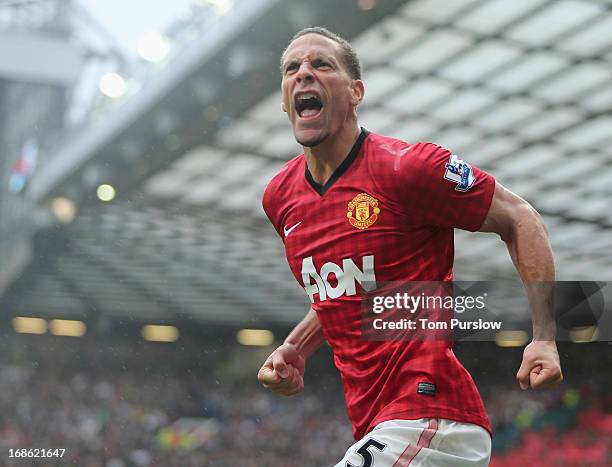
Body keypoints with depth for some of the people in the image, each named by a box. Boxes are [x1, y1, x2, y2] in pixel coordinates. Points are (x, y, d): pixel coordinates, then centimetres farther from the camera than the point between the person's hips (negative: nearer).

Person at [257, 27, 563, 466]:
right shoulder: (280, 197, 10)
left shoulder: (405, 167, -12)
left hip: (433, 417, -7)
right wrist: (294, 350, 8)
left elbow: (520, 219, -4)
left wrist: (544, 337, -14)